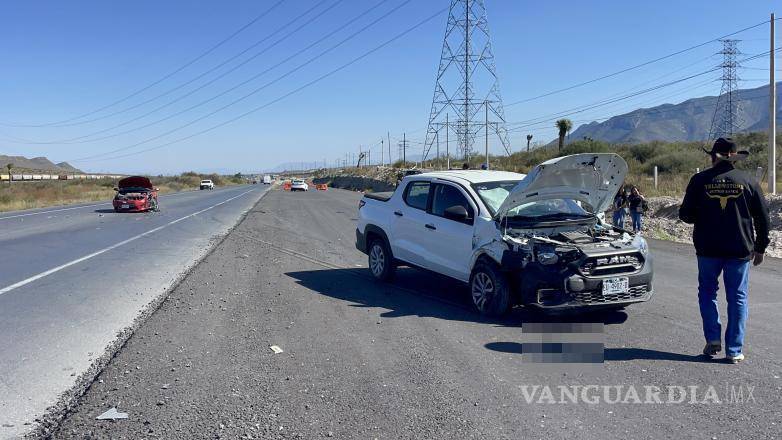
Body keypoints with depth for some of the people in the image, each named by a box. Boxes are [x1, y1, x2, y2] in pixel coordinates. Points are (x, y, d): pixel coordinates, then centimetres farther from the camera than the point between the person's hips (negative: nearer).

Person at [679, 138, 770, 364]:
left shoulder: (700, 180, -4)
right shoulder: (748, 181, 1)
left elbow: (685, 215, -2)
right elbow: (762, 218, 4)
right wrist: (760, 248, 14)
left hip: (708, 249, -1)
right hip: (740, 251, 1)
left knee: (707, 293, 16)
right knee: (737, 298, 7)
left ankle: (713, 338, 6)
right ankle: (734, 350, 8)